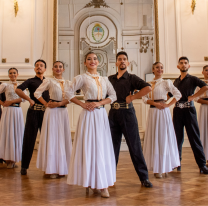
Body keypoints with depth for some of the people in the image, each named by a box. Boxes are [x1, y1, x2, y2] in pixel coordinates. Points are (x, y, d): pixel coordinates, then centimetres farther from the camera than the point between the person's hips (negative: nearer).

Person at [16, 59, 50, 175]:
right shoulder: (31, 81, 7)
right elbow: (18, 90, -8)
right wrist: (30, 100, -14)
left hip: (46, 112, 3)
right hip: (34, 111, -3)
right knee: (29, 138, -1)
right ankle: (24, 166, 6)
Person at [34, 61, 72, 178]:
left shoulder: (68, 83, 11)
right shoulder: (49, 81, 1)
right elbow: (37, 93, -1)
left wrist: (59, 103, -11)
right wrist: (46, 104, -6)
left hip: (63, 112, 4)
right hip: (52, 112, -4)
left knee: (63, 138, 5)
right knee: (52, 137, -1)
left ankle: (62, 168, 15)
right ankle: (52, 169, 6)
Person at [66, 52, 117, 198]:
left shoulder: (104, 79, 14)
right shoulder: (82, 78, 1)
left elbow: (113, 95, 8)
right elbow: (69, 93, -2)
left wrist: (100, 103, -7)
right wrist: (82, 104, -8)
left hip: (102, 114, 4)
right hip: (89, 114, -4)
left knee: (103, 147, 4)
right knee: (89, 146, -3)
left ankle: (102, 184, 13)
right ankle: (90, 182, 6)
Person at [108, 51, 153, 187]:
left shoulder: (132, 78, 1)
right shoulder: (110, 79, 13)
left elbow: (148, 88, -13)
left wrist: (132, 97, -12)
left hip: (127, 113, -4)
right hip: (113, 113, 4)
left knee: (135, 146, -2)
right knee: (113, 146, 9)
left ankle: (144, 177, 4)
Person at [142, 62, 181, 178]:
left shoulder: (166, 83, 0)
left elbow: (178, 94, -6)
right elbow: (145, 99, 5)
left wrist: (168, 105, -11)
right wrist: (155, 103, -10)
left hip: (163, 112, -3)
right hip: (153, 112, 4)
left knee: (164, 138, 1)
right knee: (154, 139, 4)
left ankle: (166, 167, 12)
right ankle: (157, 168, 11)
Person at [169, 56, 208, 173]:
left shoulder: (192, 79, 2)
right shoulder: (176, 81, 17)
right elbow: (170, 94, 29)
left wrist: (193, 96, -13)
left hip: (189, 110, -4)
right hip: (177, 110, 4)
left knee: (194, 137, -6)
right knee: (178, 137, 6)